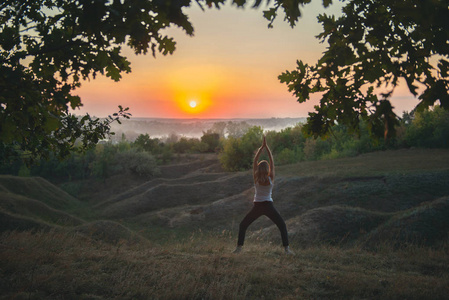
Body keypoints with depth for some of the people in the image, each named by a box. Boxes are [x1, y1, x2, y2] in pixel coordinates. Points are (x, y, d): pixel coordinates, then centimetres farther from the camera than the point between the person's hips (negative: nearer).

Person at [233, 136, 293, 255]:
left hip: (257, 206, 1)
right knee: (282, 226, 13)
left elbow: (255, 161, -3)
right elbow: (272, 161, -4)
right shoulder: (271, 178, -9)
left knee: (242, 225, 15)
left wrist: (262, 147, -2)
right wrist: (266, 147, -4)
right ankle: (286, 248, -1)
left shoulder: (256, 178, -7)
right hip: (268, 206, -1)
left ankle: (239, 247, 3)